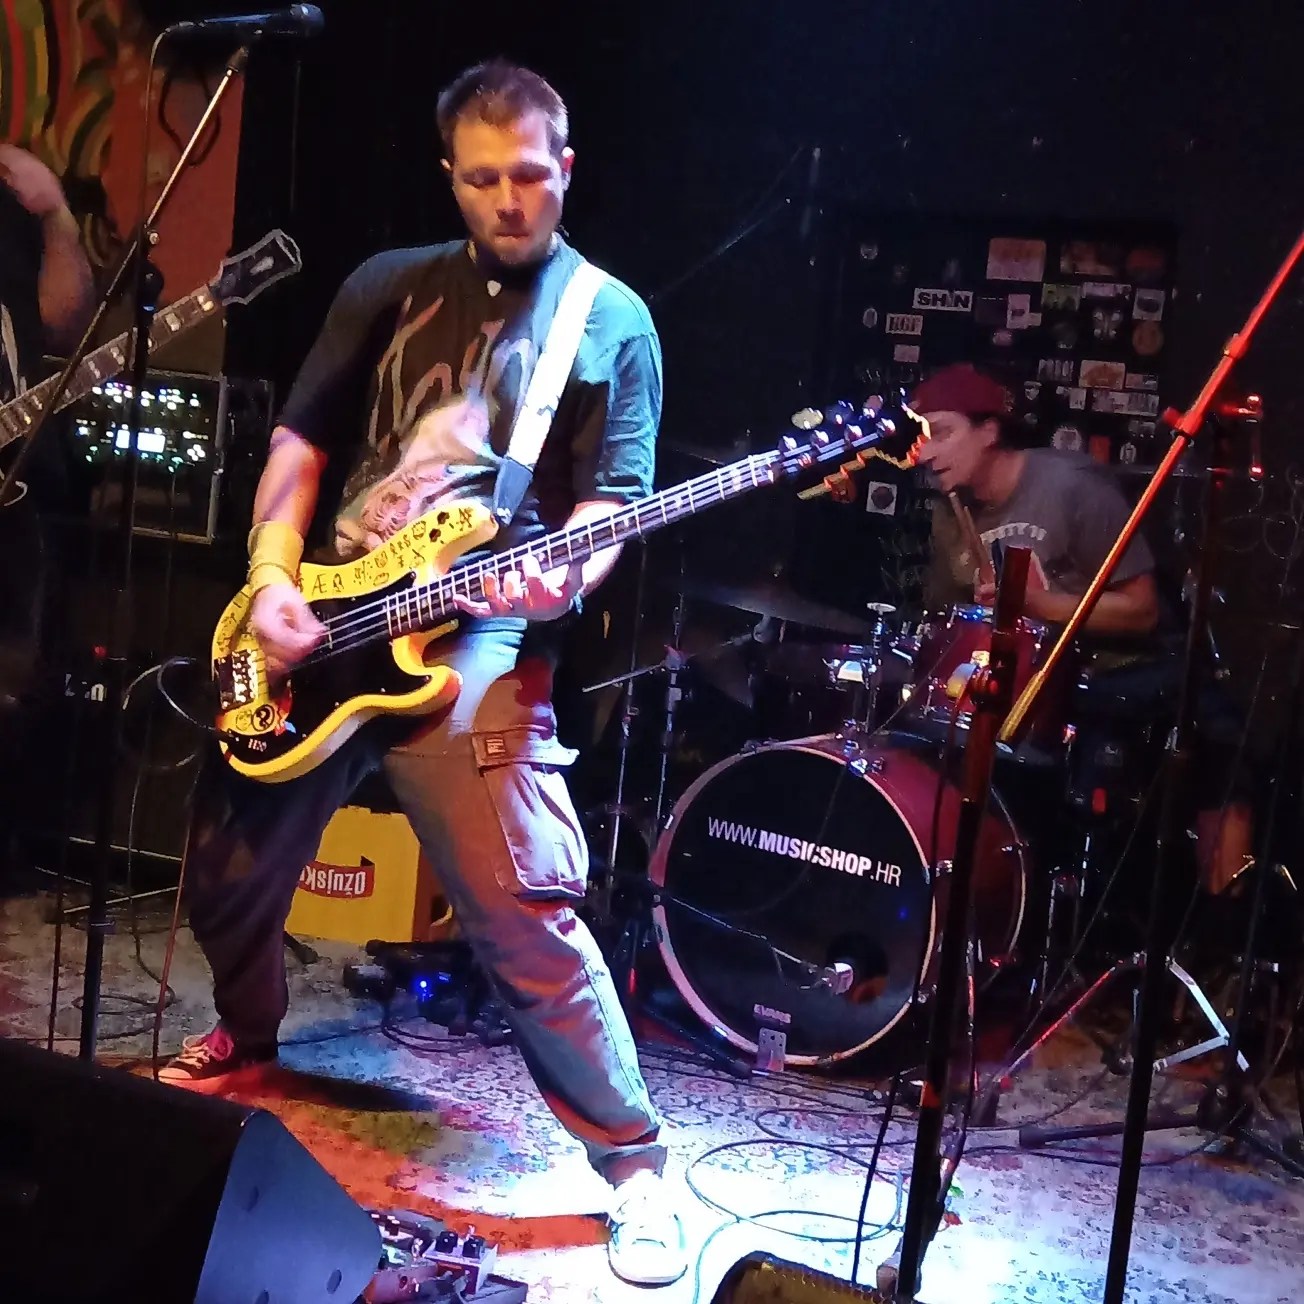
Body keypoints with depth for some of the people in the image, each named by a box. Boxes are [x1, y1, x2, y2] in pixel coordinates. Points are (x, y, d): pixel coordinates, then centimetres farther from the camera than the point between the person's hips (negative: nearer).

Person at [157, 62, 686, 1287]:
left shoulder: (613, 323, 4)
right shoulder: (388, 287, 13)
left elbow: (611, 499, -2)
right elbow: (299, 443, 12)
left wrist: (562, 578, -24)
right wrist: (272, 577, -3)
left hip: (476, 639, -4)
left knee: (526, 919, -13)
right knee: (228, 873, 16)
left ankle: (633, 1160, 4)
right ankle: (245, 1033, 47)